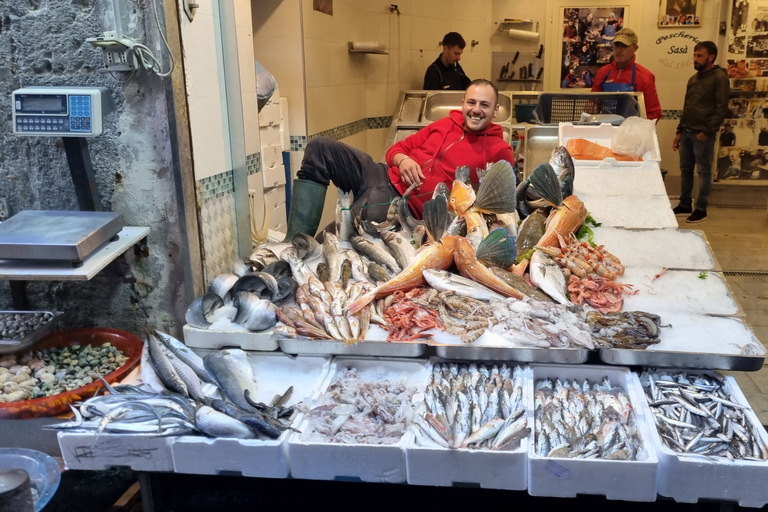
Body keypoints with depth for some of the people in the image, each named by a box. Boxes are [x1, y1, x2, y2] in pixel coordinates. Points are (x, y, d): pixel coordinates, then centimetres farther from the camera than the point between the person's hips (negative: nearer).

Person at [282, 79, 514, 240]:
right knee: (320, 148, -12)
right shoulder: (444, 124, 17)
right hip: (385, 175, 7)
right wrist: (402, 160, -3)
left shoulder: (498, 150, 1)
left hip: (404, 202, -7)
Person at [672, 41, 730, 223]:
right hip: (687, 133, 7)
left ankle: (701, 209, 5)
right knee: (685, 170, 11)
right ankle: (685, 205, 21)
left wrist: (707, 131, -17)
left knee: (703, 172, -1)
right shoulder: (693, 79, 16)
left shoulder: (719, 78, -6)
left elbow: (721, 108, -12)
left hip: (703, 135, -7)